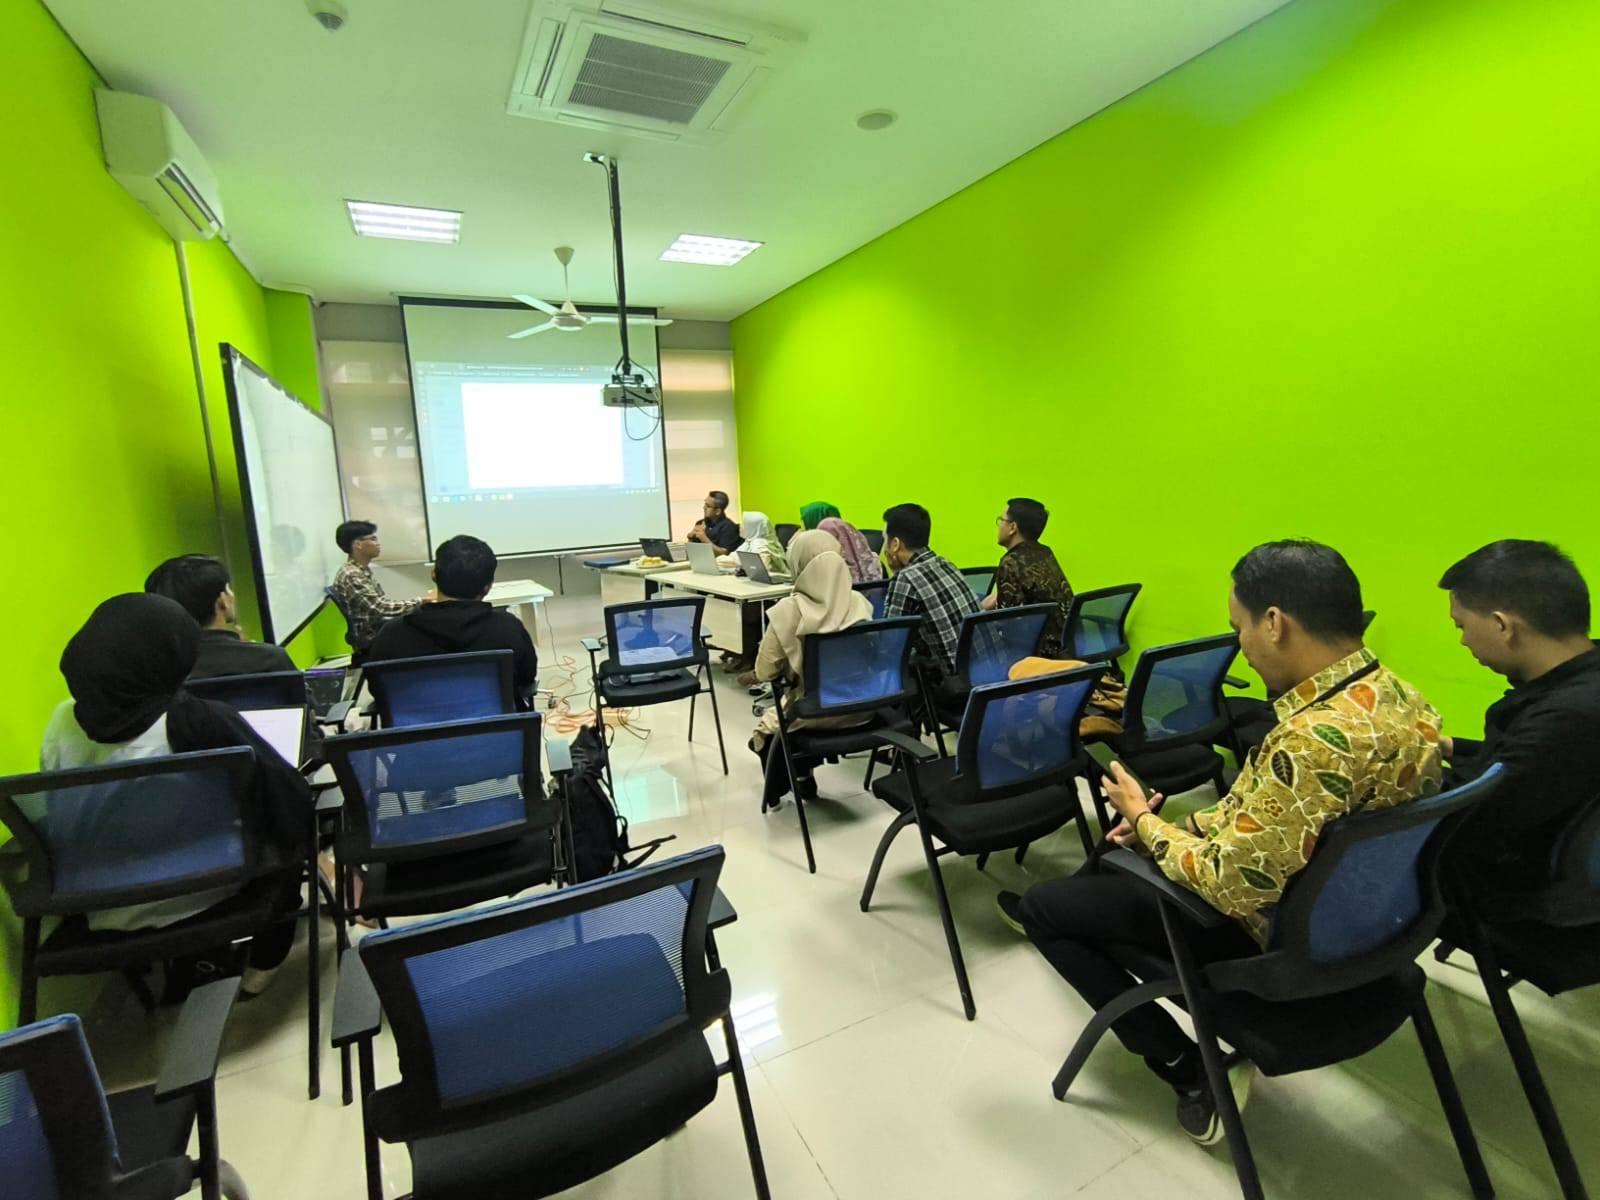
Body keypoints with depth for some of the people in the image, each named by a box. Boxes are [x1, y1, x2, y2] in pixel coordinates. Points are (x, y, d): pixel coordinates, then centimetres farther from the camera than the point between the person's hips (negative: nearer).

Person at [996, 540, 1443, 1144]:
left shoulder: (1318, 738, -36)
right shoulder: (1398, 697, -5)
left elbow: (1230, 886, -30)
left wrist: (1144, 820, -13)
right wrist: (1196, 825, 5)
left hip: (1276, 934, -9)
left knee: (1043, 906, 3)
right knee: (1118, 857, 26)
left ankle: (1192, 1071, 10)